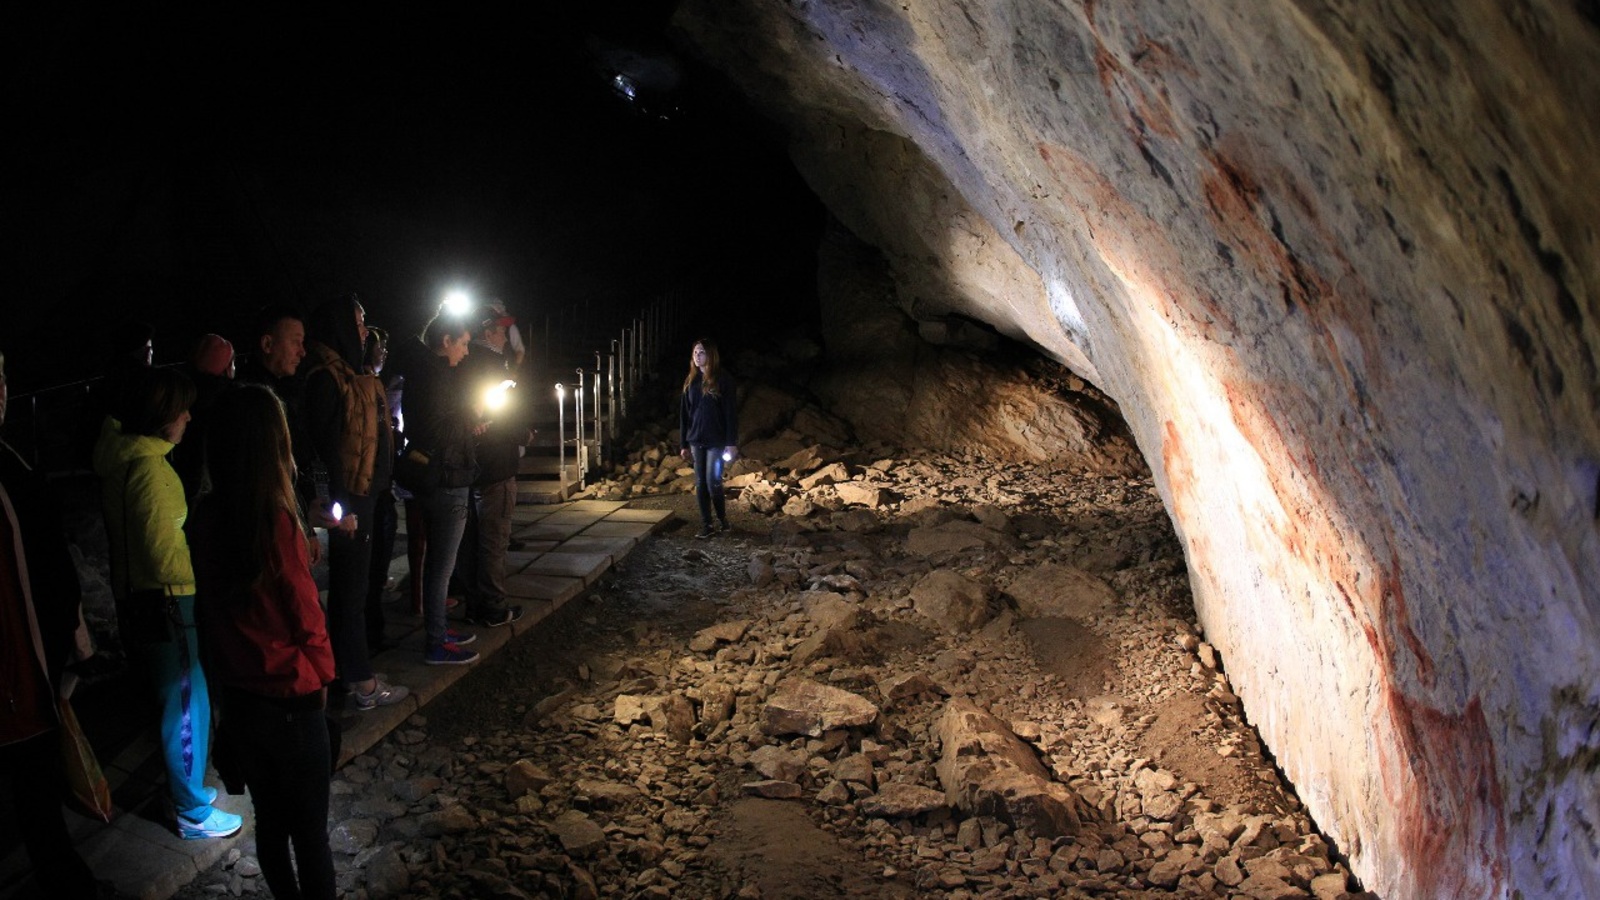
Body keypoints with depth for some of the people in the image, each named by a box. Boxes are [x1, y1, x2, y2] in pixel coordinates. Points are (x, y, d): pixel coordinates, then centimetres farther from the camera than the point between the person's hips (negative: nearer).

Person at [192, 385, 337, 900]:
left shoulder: (206, 516, -7)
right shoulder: (276, 518, -22)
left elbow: (209, 605, 2)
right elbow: (305, 613, -14)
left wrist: (222, 678, 13)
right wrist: (321, 674, 3)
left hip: (236, 697, 5)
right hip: (290, 700, -5)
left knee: (270, 821, 20)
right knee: (309, 831, 10)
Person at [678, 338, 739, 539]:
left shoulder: (723, 379, -6)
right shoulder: (691, 381, 10)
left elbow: (731, 412, -9)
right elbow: (684, 413, 12)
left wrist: (732, 443, -14)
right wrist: (683, 444, 9)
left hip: (716, 440, -5)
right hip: (696, 440, 5)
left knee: (712, 482, -8)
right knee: (700, 484, 5)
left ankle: (722, 518, 13)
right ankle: (706, 525, 11)